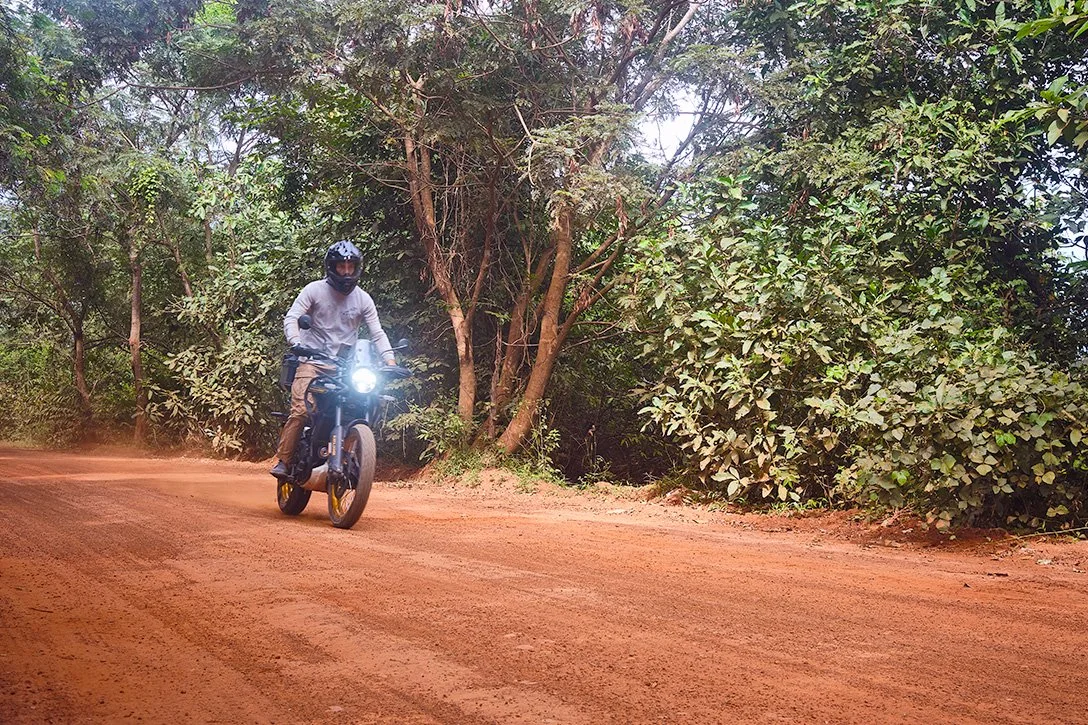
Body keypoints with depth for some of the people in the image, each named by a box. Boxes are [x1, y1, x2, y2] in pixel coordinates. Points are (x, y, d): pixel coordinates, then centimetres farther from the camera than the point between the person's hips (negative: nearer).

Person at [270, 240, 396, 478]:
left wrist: (389, 359, -10)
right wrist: (296, 343, -23)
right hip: (313, 360, -2)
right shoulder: (314, 290, 2)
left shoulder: (363, 299, 8)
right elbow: (291, 318, -4)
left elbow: (377, 333, 5)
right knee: (301, 409, -18)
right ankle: (283, 461, -10)